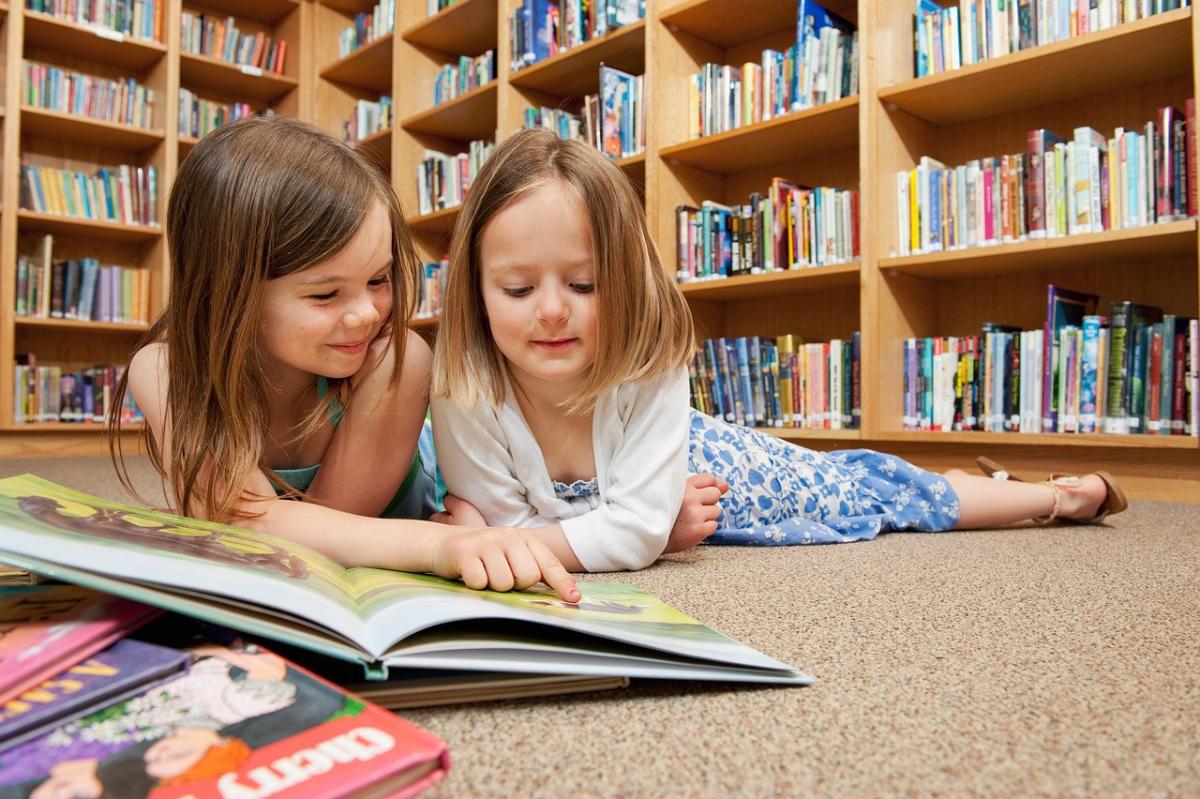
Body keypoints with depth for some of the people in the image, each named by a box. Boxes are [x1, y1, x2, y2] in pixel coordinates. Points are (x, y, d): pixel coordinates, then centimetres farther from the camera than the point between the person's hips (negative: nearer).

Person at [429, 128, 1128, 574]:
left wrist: (503, 544, -40)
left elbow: (639, 530, -38)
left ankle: (1062, 494, 42)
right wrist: (470, 527, -43)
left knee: (868, 487, 14)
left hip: (709, 468, -2)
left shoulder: (649, 365, -38)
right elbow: (503, 517, -23)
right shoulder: (463, 389, -31)